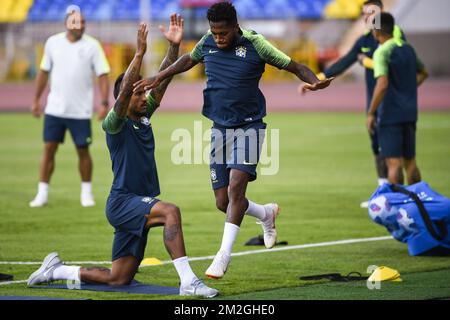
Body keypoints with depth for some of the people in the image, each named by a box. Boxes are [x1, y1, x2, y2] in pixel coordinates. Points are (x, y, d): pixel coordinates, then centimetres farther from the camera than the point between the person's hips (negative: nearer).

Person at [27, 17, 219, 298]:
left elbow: (163, 81, 6)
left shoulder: (144, 117, 12)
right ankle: (188, 282, -40)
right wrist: (140, 53, -33)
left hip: (138, 206, 8)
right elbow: (124, 93, -26)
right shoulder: (115, 124, -9)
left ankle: (56, 270, 26)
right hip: (122, 203, -8)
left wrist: (174, 46, -4)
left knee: (119, 278, 9)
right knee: (170, 211, -34)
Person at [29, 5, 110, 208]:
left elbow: (103, 75, -6)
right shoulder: (53, 43, 2)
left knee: (83, 151, 4)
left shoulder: (92, 46, -5)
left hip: (81, 111, -2)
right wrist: (36, 100, 12)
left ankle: (86, 193, 19)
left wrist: (104, 103, -16)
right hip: (54, 108, 2)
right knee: (48, 149, 0)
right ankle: (42, 193, 5)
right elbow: (44, 72, 12)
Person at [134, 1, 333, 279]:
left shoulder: (255, 44, -11)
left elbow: (294, 66, -7)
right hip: (220, 128, 5)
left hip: (249, 126, -5)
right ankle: (266, 213, 34)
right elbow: (189, 60, 24)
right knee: (223, 201, 3)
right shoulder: (208, 43, 3)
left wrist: (313, 81, -27)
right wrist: (158, 78, 15)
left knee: (236, 186, -21)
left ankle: (224, 254, -15)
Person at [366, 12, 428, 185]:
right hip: (410, 113, 7)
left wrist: (371, 113, -19)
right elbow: (423, 73, 27)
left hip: (390, 114, -7)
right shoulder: (408, 49, 11)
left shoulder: (382, 52, -14)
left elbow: (382, 85, -24)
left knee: (394, 163, -6)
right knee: (410, 161, 14)